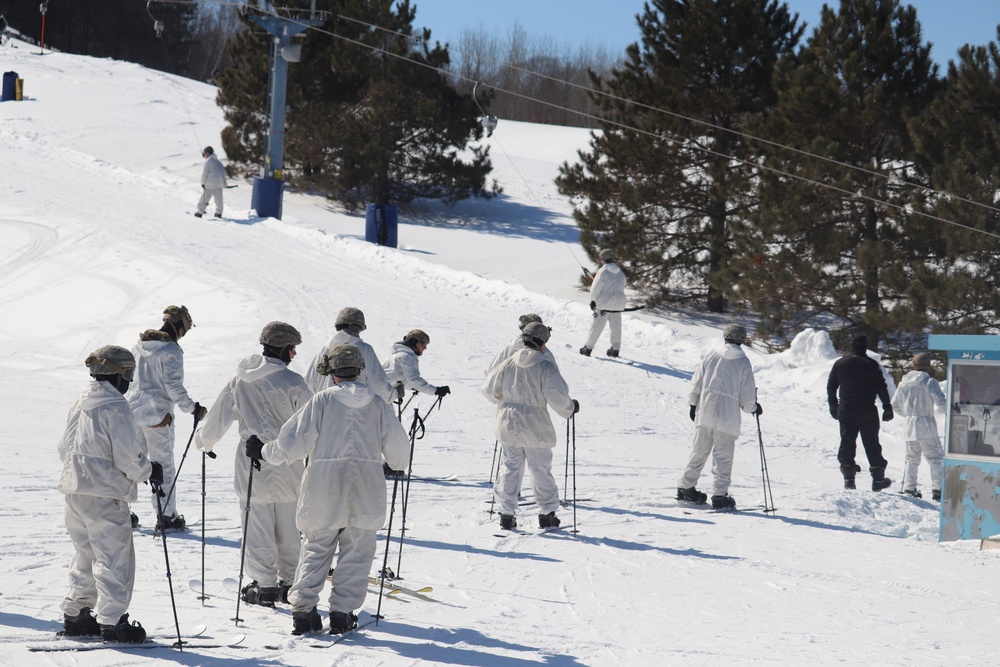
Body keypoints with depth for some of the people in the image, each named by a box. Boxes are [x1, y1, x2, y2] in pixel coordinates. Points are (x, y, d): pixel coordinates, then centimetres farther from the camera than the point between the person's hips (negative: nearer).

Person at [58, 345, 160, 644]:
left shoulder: (80, 403, 9)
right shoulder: (116, 407, -16)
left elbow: (64, 447, 17)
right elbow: (127, 456, -18)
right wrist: (149, 472, -1)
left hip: (75, 490, 9)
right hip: (105, 495, -9)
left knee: (85, 555, 19)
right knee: (114, 557, -2)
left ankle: (75, 615, 22)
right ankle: (112, 621, -3)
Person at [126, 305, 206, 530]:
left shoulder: (139, 345, 9)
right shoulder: (171, 351, -13)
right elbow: (173, 387, -20)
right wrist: (193, 408, -11)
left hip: (133, 410, 7)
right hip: (157, 414, -7)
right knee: (164, 466, 2)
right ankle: (166, 516, 3)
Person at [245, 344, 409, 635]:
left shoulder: (322, 400, -2)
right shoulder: (377, 404, 5)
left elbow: (294, 442, -5)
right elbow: (398, 450, 9)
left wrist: (263, 452, 11)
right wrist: (397, 464, 32)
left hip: (325, 486, -1)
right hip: (366, 489, 1)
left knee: (316, 548, 9)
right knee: (356, 551, 8)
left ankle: (302, 610, 3)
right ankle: (342, 612, 4)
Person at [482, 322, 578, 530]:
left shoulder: (509, 363, 0)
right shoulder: (545, 366, -12)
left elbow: (489, 390, 7)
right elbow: (557, 397, -18)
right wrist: (570, 409, 2)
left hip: (508, 425, 4)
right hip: (535, 427, -4)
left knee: (511, 468, 12)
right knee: (541, 470, 9)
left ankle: (506, 513, 9)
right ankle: (547, 514, 15)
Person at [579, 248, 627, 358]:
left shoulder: (603, 271, -13)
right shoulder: (621, 272, 5)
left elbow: (596, 288, -12)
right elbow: (622, 288, 12)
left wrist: (593, 300, 2)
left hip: (604, 303, -5)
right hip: (618, 304, 5)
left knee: (596, 327, 2)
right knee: (616, 327, 14)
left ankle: (588, 348, 7)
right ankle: (615, 349, 19)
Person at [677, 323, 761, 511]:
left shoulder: (712, 355, 5)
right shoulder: (743, 362, -2)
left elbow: (697, 382, 7)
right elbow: (747, 395, -2)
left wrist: (693, 404, 17)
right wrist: (753, 408, 18)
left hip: (705, 412, 3)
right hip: (727, 416, -3)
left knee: (699, 451, 15)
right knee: (723, 456, -1)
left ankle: (686, 488, 21)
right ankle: (719, 495, -7)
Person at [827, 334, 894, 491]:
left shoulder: (839, 363, 5)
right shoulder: (871, 365, -7)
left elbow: (831, 387, 11)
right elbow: (881, 388, -8)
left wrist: (833, 406, 22)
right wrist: (887, 407, -2)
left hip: (845, 410, 3)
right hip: (867, 410, -3)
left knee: (847, 443, 7)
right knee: (871, 443, 4)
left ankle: (848, 477, 1)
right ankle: (878, 479, 5)